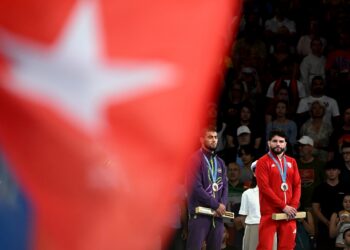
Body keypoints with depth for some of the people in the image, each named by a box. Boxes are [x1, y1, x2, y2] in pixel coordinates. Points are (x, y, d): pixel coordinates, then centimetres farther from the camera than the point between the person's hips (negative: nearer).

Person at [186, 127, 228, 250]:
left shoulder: (220, 163, 18)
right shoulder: (195, 159, -6)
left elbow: (224, 187, 14)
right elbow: (196, 188, -14)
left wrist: (222, 205, -6)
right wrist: (216, 205, -11)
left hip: (217, 214, 7)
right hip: (199, 213, -7)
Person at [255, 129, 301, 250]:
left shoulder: (292, 162, 14)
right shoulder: (263, 162, -3)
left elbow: (297, 185, 11)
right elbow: (264, 187, -11)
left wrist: (293, 206, -5)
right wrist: (283, 206, -14)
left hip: (289, 213, 5)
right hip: (270, 213, -5)